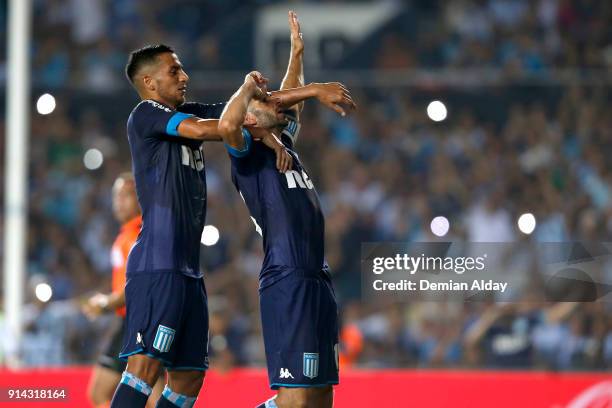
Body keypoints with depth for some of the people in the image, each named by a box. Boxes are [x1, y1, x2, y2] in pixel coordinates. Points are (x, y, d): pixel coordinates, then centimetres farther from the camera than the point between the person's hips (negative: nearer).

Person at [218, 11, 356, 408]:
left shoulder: (284, 145, 20)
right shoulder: (248, 155, -4)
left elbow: (289, 104, 40)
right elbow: (226, 124, -27)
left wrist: (297, 51, 41)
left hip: (318, 279, 9)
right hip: (288, 282, -9)